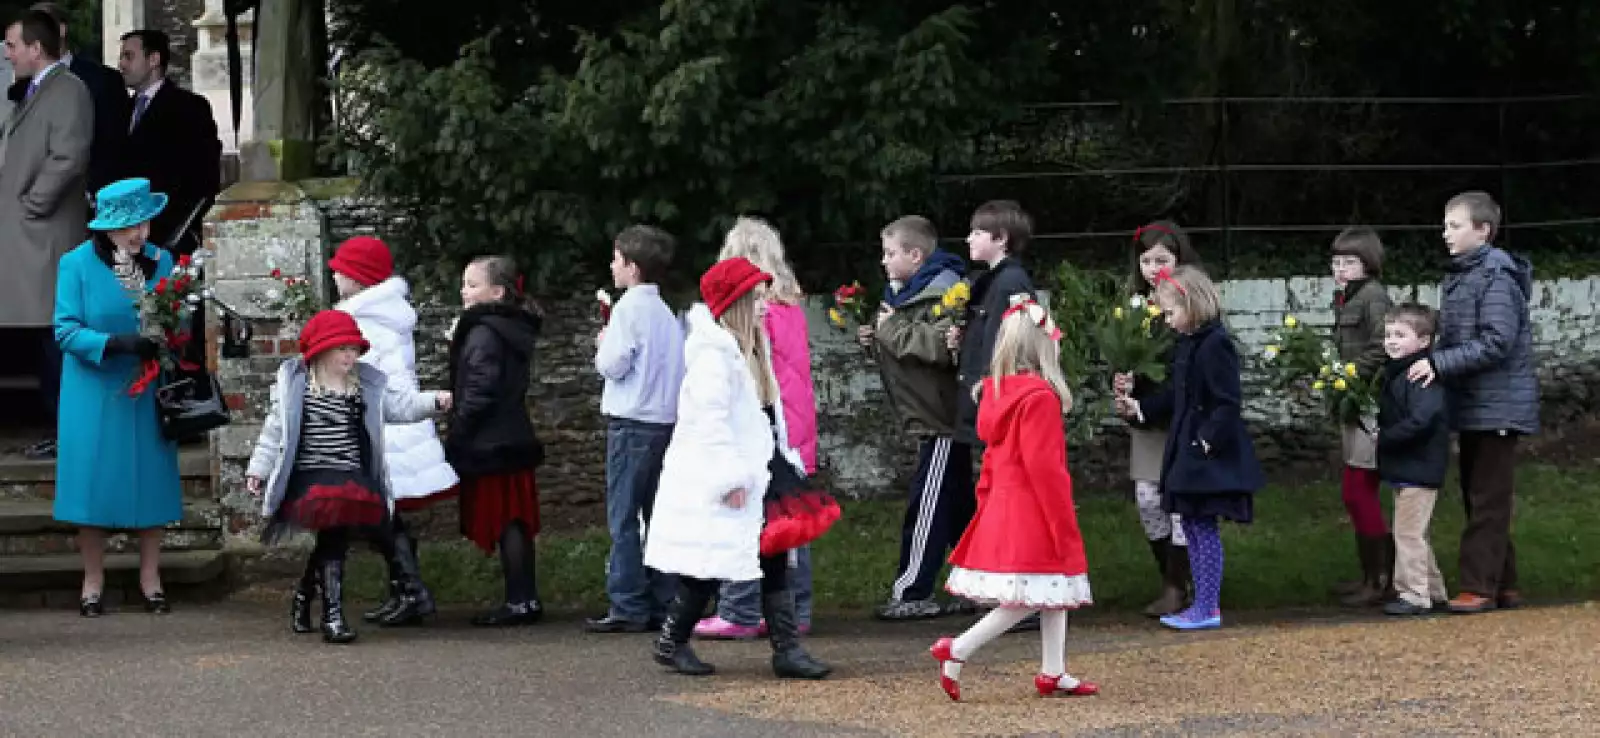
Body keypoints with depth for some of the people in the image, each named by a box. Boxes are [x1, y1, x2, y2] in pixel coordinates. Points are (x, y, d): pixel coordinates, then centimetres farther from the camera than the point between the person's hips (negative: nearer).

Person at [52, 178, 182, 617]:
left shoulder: (160, 262, 2)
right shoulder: (78, 264, -8)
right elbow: (66, 330, -12)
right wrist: (116, 343, -26)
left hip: (148, 396, 3)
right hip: (95, 395, -3)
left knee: (151, 480, 4)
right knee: (94, 485, 1)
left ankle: (150, 580, 15)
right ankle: (93, 584, 12)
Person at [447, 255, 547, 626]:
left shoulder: (483, 334, -17)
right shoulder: (514, 329, 12)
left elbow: (478, 392, -21)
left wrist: (455, 439, -15)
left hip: (489, 443, -9)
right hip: (513, 439, 9)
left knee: (502, 522, -5)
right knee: (516, 523, 12)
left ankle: (520, 601, -3)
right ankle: (526, 599, 16)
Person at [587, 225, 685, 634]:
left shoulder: (629, 307, -10)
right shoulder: (667, 313, 13)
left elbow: (613, 365, -15)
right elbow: (677, 367, 14)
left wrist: (602, 346, 6)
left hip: (631, 421, -8)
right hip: (668, 421, 8)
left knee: (623, 518, -4)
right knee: (659, 516, 10)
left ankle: (627, 608, -6)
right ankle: (663, 604, 10)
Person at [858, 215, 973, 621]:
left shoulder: (941, 294, -17)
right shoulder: (907, 293, 15)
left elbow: (940, 346, -31)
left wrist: (892, 328, -21)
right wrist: (877, 340, 6)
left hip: (940, 419, -10)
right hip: (937, 418, 10)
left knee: (926, 505, -7)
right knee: (958, 505, 14)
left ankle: (912, 594, -3)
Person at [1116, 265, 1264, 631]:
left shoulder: (1215, 345, -17)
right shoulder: (1188, 344, 14)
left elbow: (1227, 403, -20)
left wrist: (1209, 440, -23)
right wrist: (1140, 408, 19)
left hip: (1210, 456, -10)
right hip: (1188, 450, 10)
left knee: (1204, 527, -5)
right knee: (1192, 525, 12)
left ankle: (1208, 608, 0)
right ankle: (1203, 603, 18)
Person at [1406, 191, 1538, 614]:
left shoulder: (1497, 277, -16)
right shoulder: (1459, 277, 14)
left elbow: (1496, 344, -23)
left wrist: (1439, 363, -23)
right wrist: (1433, 363, 0)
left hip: (1497, 405, -10)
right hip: (1471, 406, 10)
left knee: (1488, 500, -6)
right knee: (1477, 496, 13)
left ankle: (1479, 587, -4)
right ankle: (1503, 585, 20)